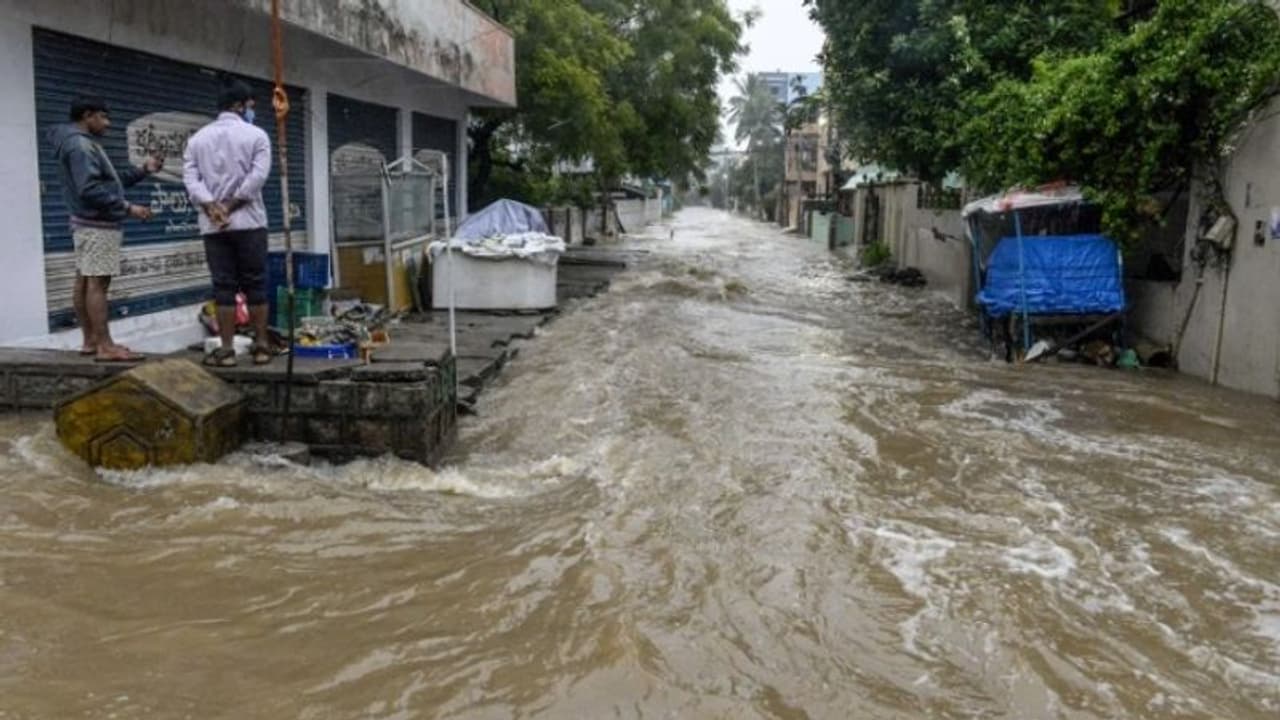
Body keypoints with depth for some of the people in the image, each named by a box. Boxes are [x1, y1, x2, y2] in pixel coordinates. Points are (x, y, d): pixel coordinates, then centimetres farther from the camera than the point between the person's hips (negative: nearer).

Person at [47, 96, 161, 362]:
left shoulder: (84, 143, 19)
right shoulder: (80, 145, -14)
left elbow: (109, 181, 21)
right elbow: (90, 189, -24)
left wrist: (143, 170, 14)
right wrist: (127, 208, -22)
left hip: (92, 224, 11)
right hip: (97, 225, -11)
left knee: (84, 282, 11)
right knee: (97, 283, -12)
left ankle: (91, 340, 17)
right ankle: (105, 346, -14)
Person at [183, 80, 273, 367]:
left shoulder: (197, 138, 12)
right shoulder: (256, 135, 1)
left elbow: (190, 177, 0)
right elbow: (258, 175, -10)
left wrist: (211, 206, -9)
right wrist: (232, 205, -7)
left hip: (212, 226, 3)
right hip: (249, 222, -3)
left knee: (224, 286, 2)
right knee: (255, 284, 3)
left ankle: (227, 349, 1)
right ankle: (261, 345, 5)